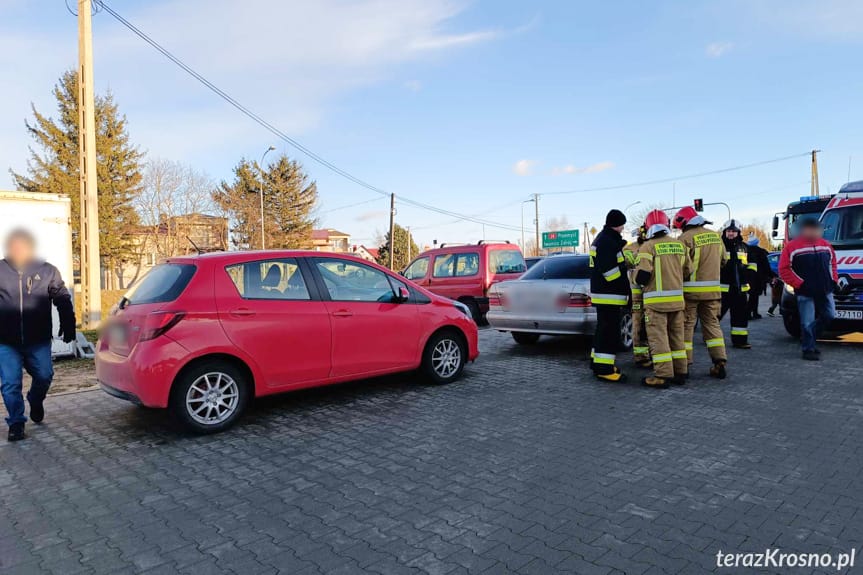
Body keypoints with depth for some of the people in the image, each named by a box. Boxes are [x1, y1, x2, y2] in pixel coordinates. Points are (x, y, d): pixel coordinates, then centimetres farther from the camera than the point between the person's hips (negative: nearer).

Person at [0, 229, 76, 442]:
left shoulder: (47, 271, 2)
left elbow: (63, 301, 5)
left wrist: (68, 327, 0)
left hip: (38, 340, 0)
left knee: (44, 376, 2)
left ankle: (35, 402, 34)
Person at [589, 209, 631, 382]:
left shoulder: (603, 239, 19)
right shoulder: (608, 242, -16)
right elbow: (610, 270, -23)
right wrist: (626, 288, -15)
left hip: (602, 293, 11)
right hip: (608, 295, -11)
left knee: (604, 329, 17)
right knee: (609, 331, -9)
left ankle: (598, 362, 25)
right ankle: (603, 369, -7)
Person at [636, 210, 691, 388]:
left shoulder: (648, 247, -12)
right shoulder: (680, 245, 6)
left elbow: (642, 275, -17)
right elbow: (687, 272, 14)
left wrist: (638, 279, 6)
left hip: (656, 300, -6)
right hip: (677, 299, 6)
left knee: (658, 337, -3)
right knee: (676, 335, 15)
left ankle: (663, 375, -4)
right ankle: (680, 372, 21)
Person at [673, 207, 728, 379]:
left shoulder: (686, 238, -14)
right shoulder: (716, 236, 8)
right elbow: (723, 260, 18)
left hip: (691, 289, -5)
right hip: (712, 289, 6)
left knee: (686, 325, 4)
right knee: (712, 324, 13)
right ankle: (720, 363, 10)